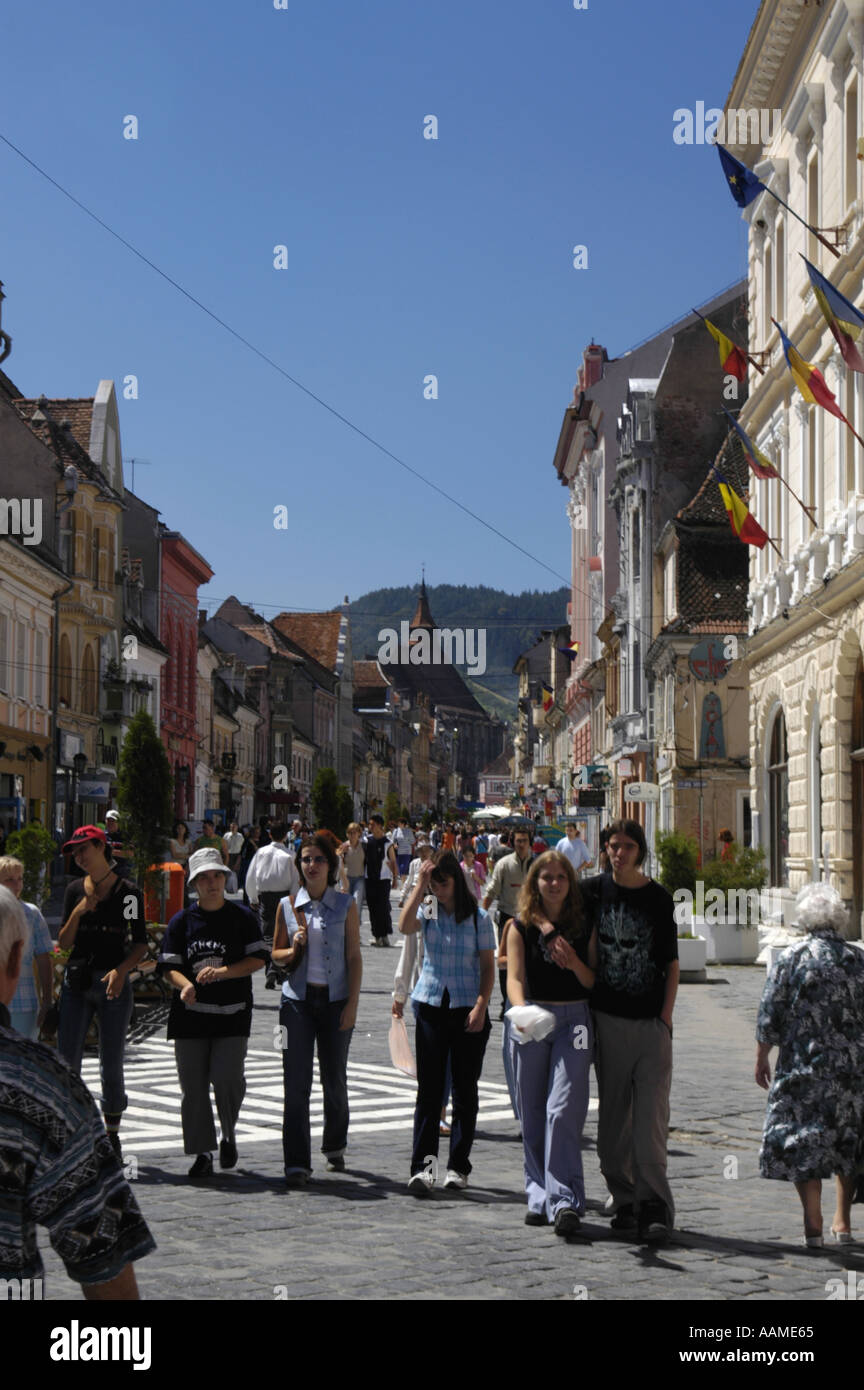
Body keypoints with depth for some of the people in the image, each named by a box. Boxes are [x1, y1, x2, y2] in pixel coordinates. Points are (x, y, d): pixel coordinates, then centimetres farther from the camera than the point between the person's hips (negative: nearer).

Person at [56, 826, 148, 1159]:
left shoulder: (128, 892, -2)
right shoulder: (75, 890, 8)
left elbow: (141, 944, -1)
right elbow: (64, 943, 5)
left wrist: (121, 969, -17)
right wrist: (78, 913, -11)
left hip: (113, 983, -3)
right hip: (76, 981, 3)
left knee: (111, 1064, 2)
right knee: (66, 1062, -2)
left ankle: (112, 1133, 14)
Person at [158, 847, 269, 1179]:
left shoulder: (243, 918, 6)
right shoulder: (181, 921, 9)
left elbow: (258, 959, 0)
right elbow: (169, 965, 6)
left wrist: (222, 971, -14)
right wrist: (185, 984, -16)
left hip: (232, 1014, -2)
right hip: (191, 1014, 2)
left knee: (227, 1076, -14)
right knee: (193, 1085, 1)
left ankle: (229, 1135, 14)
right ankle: (202, 1154, 11)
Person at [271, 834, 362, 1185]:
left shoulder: (345, 905, 2)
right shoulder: (288, 905, 5)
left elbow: (354, 957, 1)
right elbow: (276, 954, 13)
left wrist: (352, 1004, -5)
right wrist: (293, 950, -10)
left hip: (335, 999, 0)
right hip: (297, 999, 0)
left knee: (334, 1079, 9)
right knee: (296, 1083, -6)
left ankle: (334, 1147, 32)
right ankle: (297, 1163, -5)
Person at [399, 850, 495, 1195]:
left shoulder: (477, 917, 0)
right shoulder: (427, 911, 4)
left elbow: (488, 965, 1)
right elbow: (405, 927, -17)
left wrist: (481, 1006, -10)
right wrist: (419, 886, -14)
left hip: (468, 1010, -1)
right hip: (431, 1007, 1)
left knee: (465, 1089, 5)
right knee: (428, 1088, -3)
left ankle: (458, 1166, 13)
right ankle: (422, 1166, -6)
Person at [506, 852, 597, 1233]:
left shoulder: (584, 928, 7)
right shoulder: (521, 927, 6)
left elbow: (594, 983, 7)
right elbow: (514, 977, -5)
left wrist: (575, 963, -13)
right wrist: (521, 1011, -25)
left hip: (573, 1019, -1)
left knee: (563, 1110, -13)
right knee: (533, 1115, 6)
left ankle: (564, 1201, -14)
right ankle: (539, 1198, 17)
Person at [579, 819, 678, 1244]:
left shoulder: (659, 898, 4)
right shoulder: (592, 891, 5)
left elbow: (672, 964, 8)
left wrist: (665, 1016, -2)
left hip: (651, 1021, -1)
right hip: (607, 1018, 1)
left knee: (652, 1116, -8)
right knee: (613, 1116, 6)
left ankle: (654, 1205, -7)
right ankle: (624, 1200, 15)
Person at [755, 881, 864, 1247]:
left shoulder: (792, 959, -7)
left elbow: (770, 1015, -6)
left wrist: (761, 1058, 4)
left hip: (805, 1066, -3)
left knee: (801, 1139, 3)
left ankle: (813, 1224, -1)